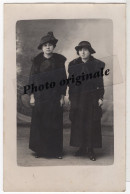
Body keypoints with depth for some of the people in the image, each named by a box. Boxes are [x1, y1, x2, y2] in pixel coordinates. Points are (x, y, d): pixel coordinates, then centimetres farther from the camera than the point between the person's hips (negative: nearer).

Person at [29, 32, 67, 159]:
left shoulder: (59, 60, 3)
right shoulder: (36, 60, 4)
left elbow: (63, 78, 4)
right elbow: (32, 79, 5)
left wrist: (62, 96, -1)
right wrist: (32, 96, -1)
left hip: (55, 97, -1)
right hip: (40, 97, 1)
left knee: (55, 124, 2)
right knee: (39, 123, 2)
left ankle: (56, 151, 13)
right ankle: (40, 150, 14)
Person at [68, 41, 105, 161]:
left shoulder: (97, 64, 0)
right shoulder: (73, 65, 6)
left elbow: (100, 83, 1)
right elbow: (70, 82, 9)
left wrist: (100, 97, -4)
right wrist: (71, 98, 6)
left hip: (92, 98, -2)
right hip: (77, 98, 2)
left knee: (92, 124, 0)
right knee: (78, 124, 4)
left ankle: (91, 150, 11)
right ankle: (82, 148, 16)